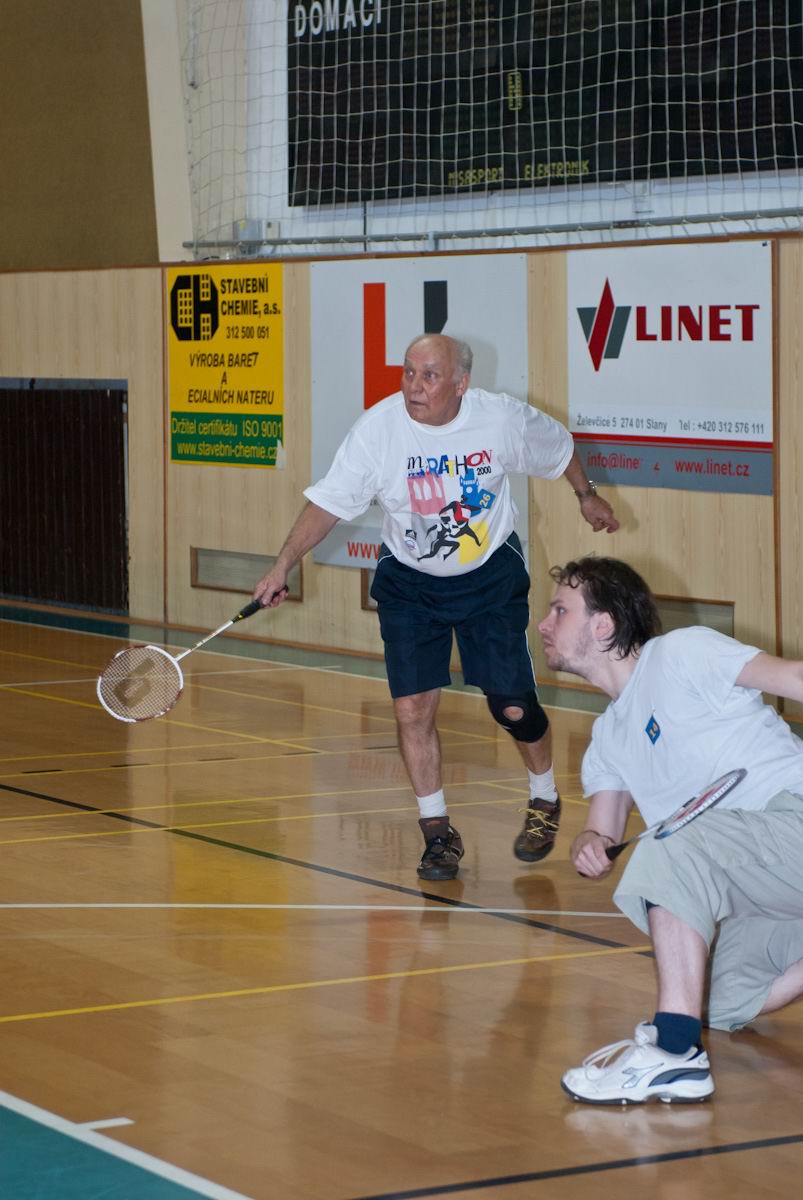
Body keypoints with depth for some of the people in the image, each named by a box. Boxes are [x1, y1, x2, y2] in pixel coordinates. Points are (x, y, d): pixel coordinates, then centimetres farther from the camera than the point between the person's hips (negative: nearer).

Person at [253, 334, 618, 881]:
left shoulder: (505, 419, -18)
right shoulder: (378, 428, -20)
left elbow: (560, 446, 4)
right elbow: (329, 501, -16)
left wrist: (588, 495, 18)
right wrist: (284, 565, -23)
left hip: (491, 576, 0)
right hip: (409, 583, 1)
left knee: (514, 707, -1)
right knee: (412, 710, -8)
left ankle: (546, 802, 29)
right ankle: (438, 831, 11)